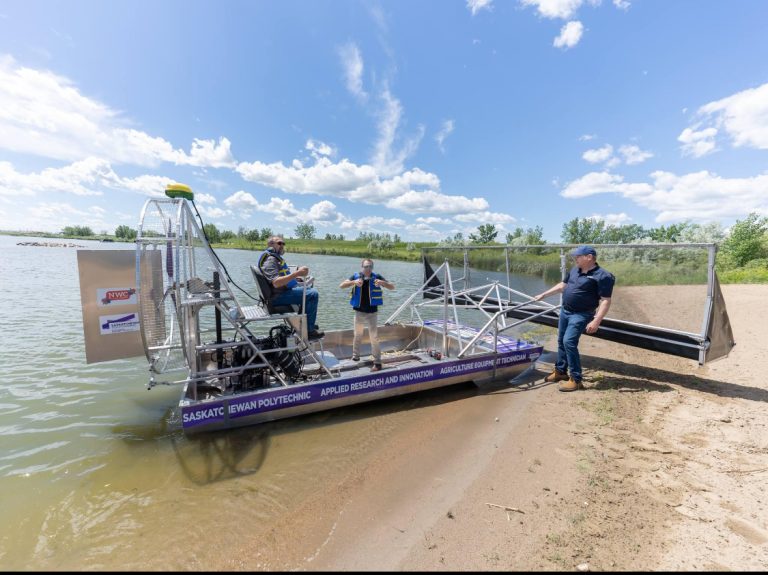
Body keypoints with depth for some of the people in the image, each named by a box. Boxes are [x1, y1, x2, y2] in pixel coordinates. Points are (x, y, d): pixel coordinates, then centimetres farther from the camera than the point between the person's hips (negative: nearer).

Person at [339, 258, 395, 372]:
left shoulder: (376, 277, -7)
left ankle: (377, 363, 7)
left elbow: (392, 287, -10)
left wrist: (383, 283, -31)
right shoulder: (356, 276, -5)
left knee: (374, 338, -1)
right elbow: (341, 285, -14)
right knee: (357, 335, 17)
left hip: (372, 312, -2)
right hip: (359, 312, 2)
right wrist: (354, 282, -33)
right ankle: (355, 356, 36)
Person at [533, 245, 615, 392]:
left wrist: (596, 321, -26)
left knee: (569, 342, -17)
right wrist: (543, 294, 22)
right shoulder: (574, 270, 9)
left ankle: (576, 379, -6)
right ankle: (560, 371, 30)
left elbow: (605, 301, -18)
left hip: (580, 315, -8)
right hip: (564, 311, 8)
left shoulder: (602, 276, -15)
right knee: (561, 341, 14)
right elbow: (562, 286, 22)